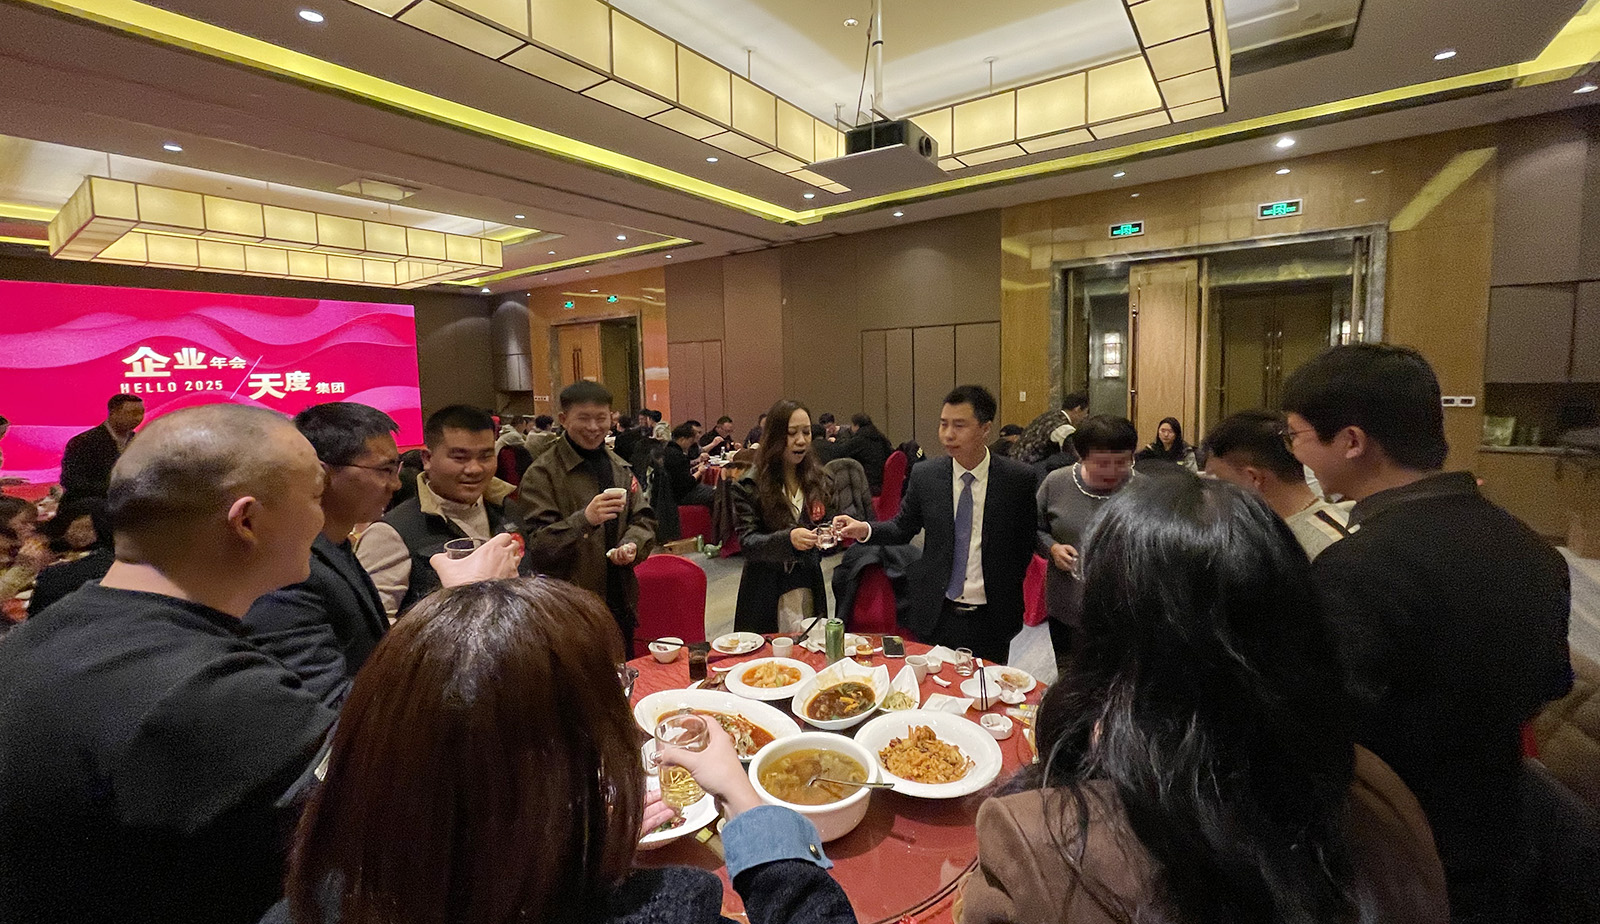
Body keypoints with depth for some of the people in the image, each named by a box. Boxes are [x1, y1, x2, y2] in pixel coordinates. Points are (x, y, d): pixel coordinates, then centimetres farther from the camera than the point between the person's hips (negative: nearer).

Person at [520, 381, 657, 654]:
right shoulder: (541, 474, -10)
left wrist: (633, 545, -10)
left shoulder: (621, 468, 9)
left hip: (621, 606, 6)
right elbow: (537, 549, -15)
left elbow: (644, 520, 12)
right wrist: (584, 519, -31)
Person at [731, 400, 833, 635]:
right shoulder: (749, 486, -8)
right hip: (766, 595, -3)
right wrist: (788, 539, -31)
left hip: (809, 590, 4)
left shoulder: (818, 480, 5)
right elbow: (747, 543, -14)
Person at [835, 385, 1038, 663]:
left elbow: (1029, 539, 3)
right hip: (935, 616, 1)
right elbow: (903, 528, 4)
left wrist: (1008, 588, -2)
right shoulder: (924, 475, -4)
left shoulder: (1019, 479, -8)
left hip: (991, 619, -1)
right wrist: (865, 530, -13)